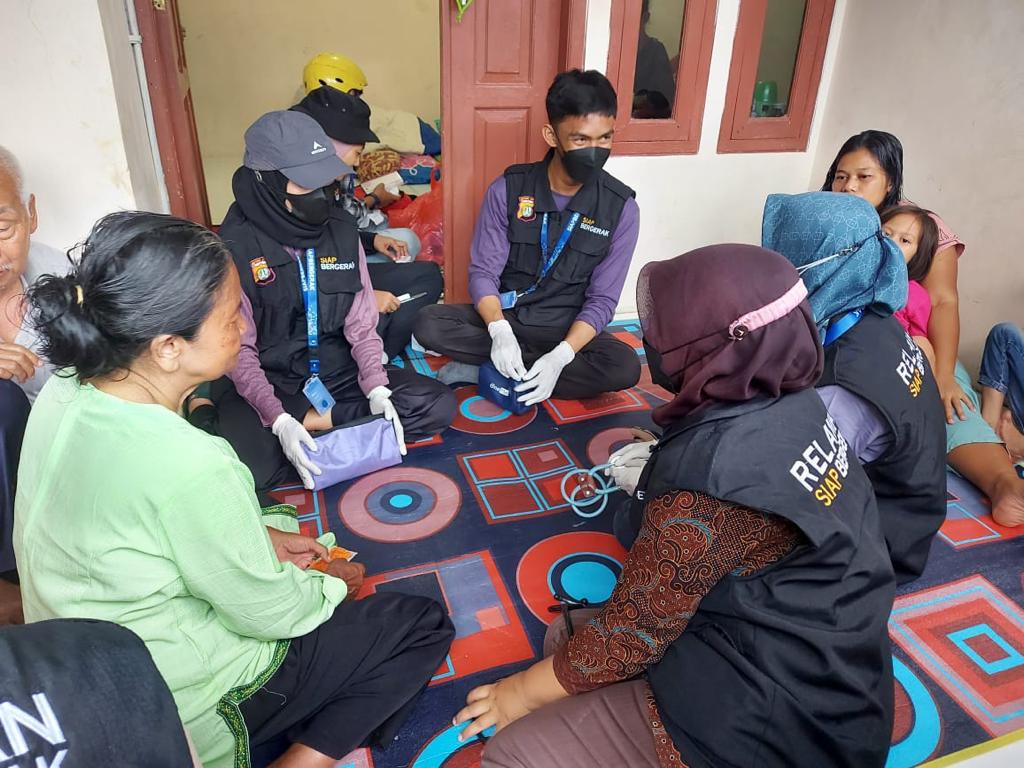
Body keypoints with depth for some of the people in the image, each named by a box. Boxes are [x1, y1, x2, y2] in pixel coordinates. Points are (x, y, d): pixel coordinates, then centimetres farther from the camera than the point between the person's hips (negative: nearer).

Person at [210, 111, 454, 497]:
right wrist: (279, 419, -26)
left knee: (438, 406, -12)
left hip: (337, 371, 5)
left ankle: (310, 420, -10)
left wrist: (377, 390, -15)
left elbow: (361, 323, -1)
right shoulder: (236, 245, -14)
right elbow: (238, 349, -13)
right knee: (255, 469, -34)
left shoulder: (342, 228, -2)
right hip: (266, 381, -4)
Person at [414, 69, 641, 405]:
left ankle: (482, 370, -22)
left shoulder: (621, 208, -11)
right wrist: (500, 331, -29)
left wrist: (560, 356, -27)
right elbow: (483, 272, -9)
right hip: (503, 316, 0)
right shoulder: (508, 188, -10)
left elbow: (602, 300, -10)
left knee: (625, 367, -30)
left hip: (566, 329, 1)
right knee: (428, 324, -24)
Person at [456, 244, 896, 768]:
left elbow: (632, 633, -19)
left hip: (775, 722, -9)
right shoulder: (793, 404, -5)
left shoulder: (711, 469, -31)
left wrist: (523, 691, -5)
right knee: (570, 634, 14)